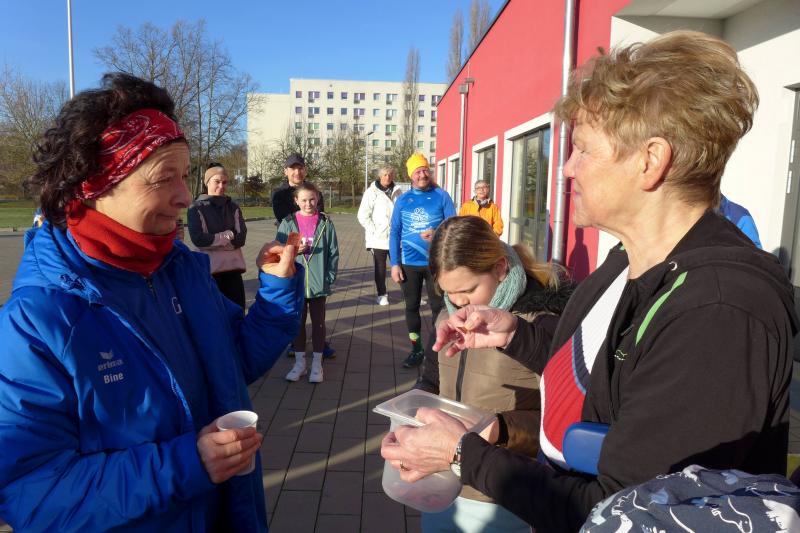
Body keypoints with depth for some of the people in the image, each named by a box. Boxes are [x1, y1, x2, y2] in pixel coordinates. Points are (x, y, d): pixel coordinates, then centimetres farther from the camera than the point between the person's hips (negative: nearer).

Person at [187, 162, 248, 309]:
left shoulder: (233, 207, 9)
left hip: (233, 267, 3)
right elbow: (198, 239, -12)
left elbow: (241, 238, -2)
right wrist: (228, 235, -9)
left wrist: (213, 240, -11)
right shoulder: (196, 208, 0)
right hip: (209, 269, -3)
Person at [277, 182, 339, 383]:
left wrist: (330, 276, -5)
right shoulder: (288, 223, 0)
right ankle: (300, 363, 24)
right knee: (298, 322, 11)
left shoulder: (325, 222, -2)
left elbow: (333, 252, 0)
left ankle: (317, 364, 20)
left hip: (318, 282, -1)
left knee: (318, 322, 9)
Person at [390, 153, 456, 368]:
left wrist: (437, 235, -24)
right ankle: (417, 350, 26)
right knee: (412, 307, 11)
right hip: (409, 263, 2)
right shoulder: (402, 200, 2)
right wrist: (394, 264, -2)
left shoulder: (441, 196, -3)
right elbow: (394, 232, 3)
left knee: (438, 307, 5)